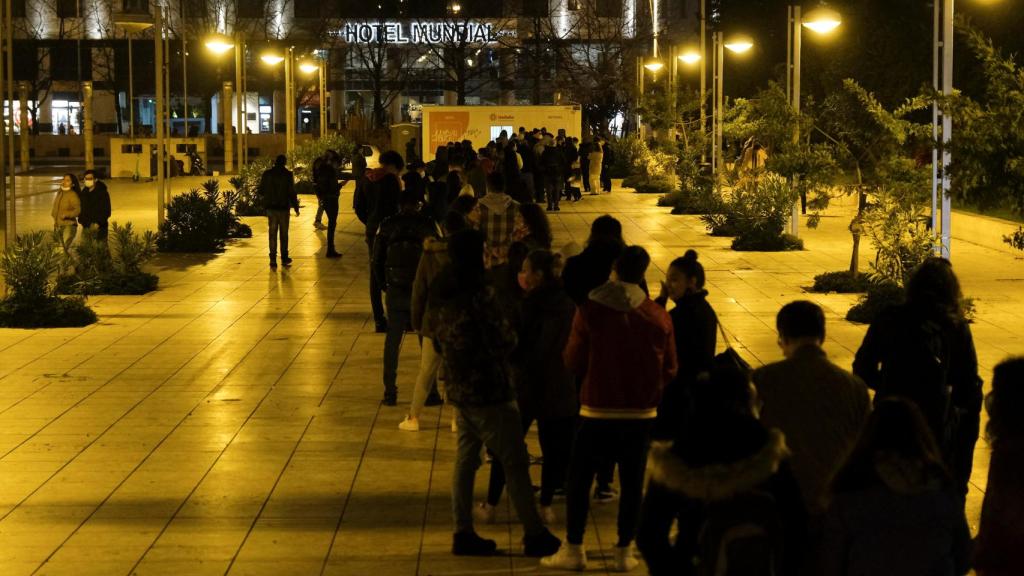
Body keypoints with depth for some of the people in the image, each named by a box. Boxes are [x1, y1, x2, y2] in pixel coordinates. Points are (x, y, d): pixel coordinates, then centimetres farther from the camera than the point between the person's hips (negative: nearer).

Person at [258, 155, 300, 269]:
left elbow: (261, 191, 4)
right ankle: (284, 258, 15)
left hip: (271, 207, 2)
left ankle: (273, 259, 0)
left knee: (272, 234, 6)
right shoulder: (288, 175, -9)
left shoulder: (267, 174, -1)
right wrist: (296, 207, -1)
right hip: (283, 207, -2)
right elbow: (292, 192, -9)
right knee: (284, 234, 10)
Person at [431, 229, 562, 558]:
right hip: (488, 392, -8)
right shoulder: (478, 295, -22)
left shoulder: (443, 296, 5)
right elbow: (505, 342, -17)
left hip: (459, 391, 8)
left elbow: (439, 343, 15)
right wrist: (508, 330, 3)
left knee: (465, 459, 13)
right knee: (515, 462, 0)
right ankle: (534, 534, 6)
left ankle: (463, 532, 15)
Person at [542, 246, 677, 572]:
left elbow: (573, 362, -4)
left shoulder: (591, 310, -11)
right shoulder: (659, 316, -5)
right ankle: (625, 553, 13)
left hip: (598, 410, -2)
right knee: (632, 482, 10)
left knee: (579, 478, 9)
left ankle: (574, 550, 11)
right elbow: (669, 370, 3)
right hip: (642, 413, 2)